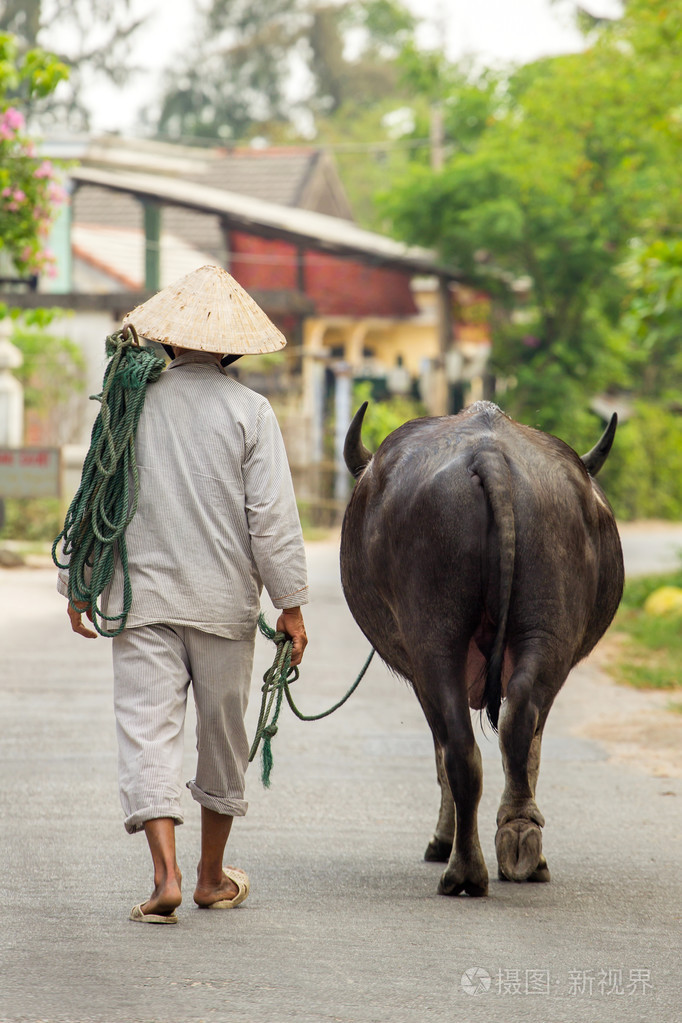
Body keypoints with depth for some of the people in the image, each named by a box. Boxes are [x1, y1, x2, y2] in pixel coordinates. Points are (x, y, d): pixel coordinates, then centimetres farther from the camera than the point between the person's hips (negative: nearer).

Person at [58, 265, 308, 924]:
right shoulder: (249, 411, -5)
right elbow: (273, 518, -8)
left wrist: (78, 586, 15)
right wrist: (290, 603, -2)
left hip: (142, 595, 0)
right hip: (224, 599, 0)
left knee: (147, 729, -2)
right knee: (223, 733, 14)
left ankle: (166, 874, -19)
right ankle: (213, 879, 25)